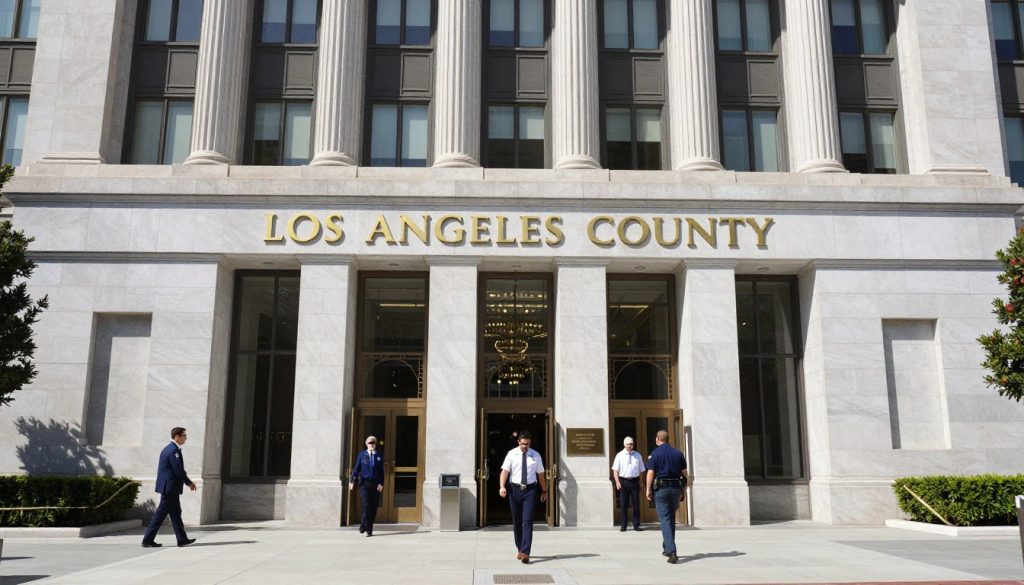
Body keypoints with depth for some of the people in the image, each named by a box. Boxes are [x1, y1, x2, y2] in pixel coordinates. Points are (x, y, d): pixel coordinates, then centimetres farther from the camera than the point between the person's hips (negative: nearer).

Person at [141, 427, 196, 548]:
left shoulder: (169, 448, 14)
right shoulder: (173, 450, -17)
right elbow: (179, 470, -20)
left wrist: (187, 482, 14)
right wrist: (189, 483, -8)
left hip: (168, 487, 10)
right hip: (170, 487, -10)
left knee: (175, 513, 12)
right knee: (161, 513, -3)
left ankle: (182, 539, 17)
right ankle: (148, 540, 3)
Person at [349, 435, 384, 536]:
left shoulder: (379, 456, 9)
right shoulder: (362, 455, 7)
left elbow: (381, 471, 6)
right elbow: (356, 469, 7)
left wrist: (381, 483, -4)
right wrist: (352, 481, 0)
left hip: (375, 484, 2)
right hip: (364, 483, -2)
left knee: (373, 507, 2)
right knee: (366, 505, -11)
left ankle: (363, 526, 16)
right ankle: (368, 529, -3)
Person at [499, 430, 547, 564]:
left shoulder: (536, 456, 4)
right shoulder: (511, 454, 0)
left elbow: (540, 474, 11)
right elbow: (505, 471, -6)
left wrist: (544, 491, 15)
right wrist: (502, 487, -20)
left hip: (530, 490, -1)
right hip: (515, 489, 1)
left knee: (527, 521, -10)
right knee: (516, 522, 11)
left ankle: (525, 553, -13)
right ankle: (519, 549, 28)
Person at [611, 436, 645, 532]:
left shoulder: (637, 455, 7)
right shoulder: (619, 455, 2)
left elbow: (641, 470, 12)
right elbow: (615, 470, 0)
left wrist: (640, 482, 8)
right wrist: (617, 482, -10)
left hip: (635, 481, 2)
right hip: (623, 481, -1)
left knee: (636, 504, 4)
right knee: (623, 504, 3)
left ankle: (636, 525, 14)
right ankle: (623, 526, 11)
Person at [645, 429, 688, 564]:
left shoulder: (655, 453, -5)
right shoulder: (678, 453, 7)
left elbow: (650, 473, -11)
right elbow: (684, 474, 8)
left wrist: (648, 490, -4)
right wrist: (684, 491, 14)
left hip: (660, 488, -4)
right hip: (675, 488, 4)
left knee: (665, 519, -3)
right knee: (671, 519, 19)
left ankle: (672, 552, -14)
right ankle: (667, 548, 28)